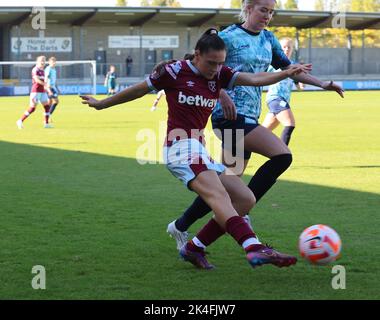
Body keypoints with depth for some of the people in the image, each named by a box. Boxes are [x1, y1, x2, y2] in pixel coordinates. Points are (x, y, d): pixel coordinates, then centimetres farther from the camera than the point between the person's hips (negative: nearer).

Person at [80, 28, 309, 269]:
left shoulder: (219, 75, 12)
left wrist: (286, 73, -15)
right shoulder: (175, 71, -2)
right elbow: (139, 90, 10)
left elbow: (254, 79, 0)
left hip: (200, 152, 8)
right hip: (182, 148, -8)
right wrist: (101, 104, 20)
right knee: (218, 194, -29)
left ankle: (194, 248, 1)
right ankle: (255, 249, -50)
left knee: (245, 199, -1)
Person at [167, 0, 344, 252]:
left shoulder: (268, 39, 16)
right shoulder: (229, 37, -7)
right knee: (282, 155, -20)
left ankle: (180, 226, 19)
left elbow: (287, 68, 23)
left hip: (250, 117, 8)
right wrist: (222, 94, -24)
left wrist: (322, 84, 15)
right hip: (231, 115, -8)